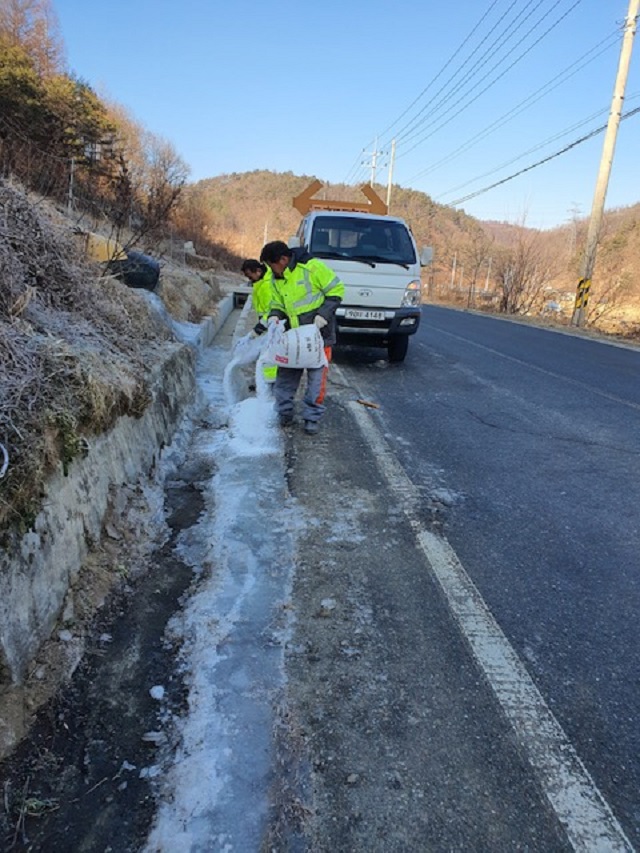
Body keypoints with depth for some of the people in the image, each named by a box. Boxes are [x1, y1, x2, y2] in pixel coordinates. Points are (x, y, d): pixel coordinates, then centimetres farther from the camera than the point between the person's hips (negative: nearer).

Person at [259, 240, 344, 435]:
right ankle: (284, 412, 24)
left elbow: (336, 290, -12)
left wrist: (324, 314, -20)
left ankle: (312, 417, 11)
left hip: (318, 333, -6)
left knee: (317, 376, 1)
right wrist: (274, 315, -8)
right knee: (286, 374, 9)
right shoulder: (276, 278, 4)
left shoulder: (312, 267, -16)